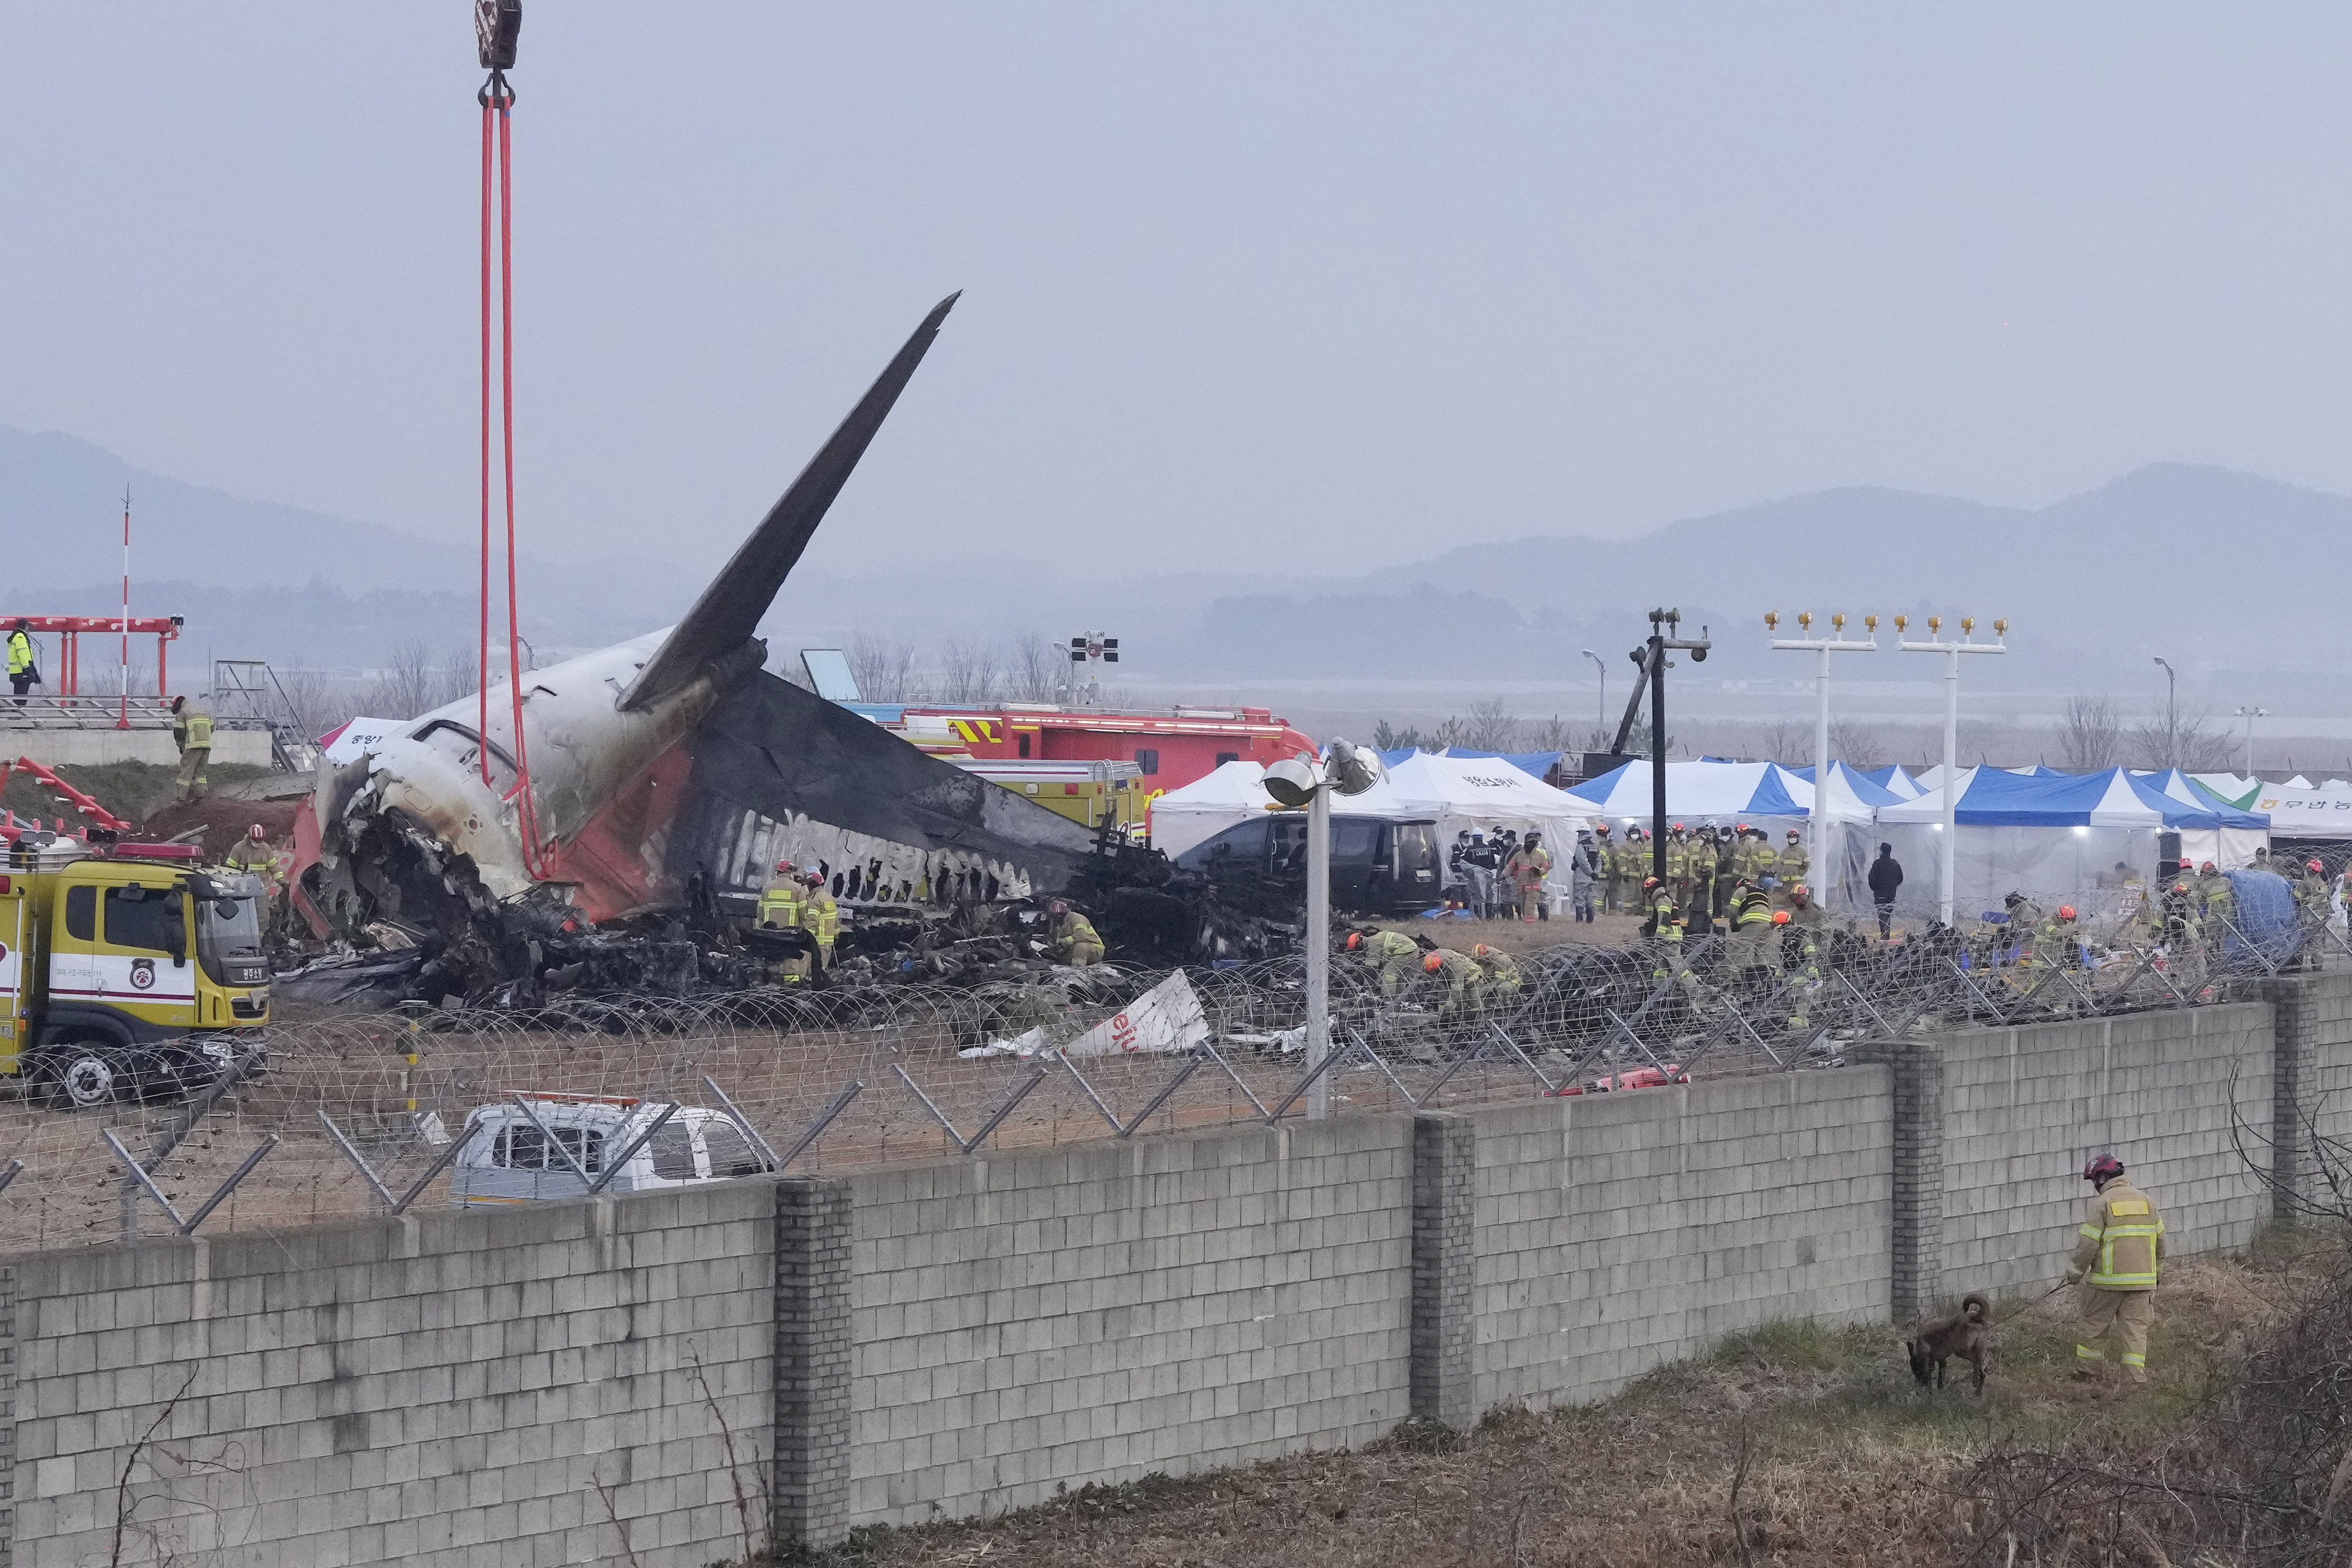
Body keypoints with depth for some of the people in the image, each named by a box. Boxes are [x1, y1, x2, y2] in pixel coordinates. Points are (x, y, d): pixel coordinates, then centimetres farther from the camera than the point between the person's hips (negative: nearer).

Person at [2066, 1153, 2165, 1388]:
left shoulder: (2102, 1203, -9)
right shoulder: (2146, 1201, 9)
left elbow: (2088, 1244, -10)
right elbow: (2160, 1239, 14)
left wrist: (2074, 1274, 2)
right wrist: (2157, 1271, 27)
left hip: (2108, 1280, -4)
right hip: (2142, 1279, 4)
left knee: (2094, 1325, 11)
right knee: (2136, 1328, 7)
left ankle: (2088, 1373, 17)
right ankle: (2135, 1380, 1)